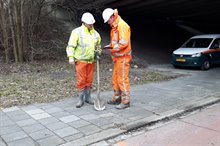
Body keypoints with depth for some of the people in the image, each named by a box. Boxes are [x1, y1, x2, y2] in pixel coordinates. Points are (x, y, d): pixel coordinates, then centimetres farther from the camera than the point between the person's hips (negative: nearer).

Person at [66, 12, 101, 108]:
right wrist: (71, 57, -17)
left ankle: (87, 97, 24)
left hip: (91, 61, 5)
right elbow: (71, 46, -8)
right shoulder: (77, 32, -7)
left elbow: (98, 45, 24)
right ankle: (81, 99, 10)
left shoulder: (95, 33, 10)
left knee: (89, 80, 11)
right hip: (80, 61, -5)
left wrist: (98, 52, 5)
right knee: (81, 80, -2)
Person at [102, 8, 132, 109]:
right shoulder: (114, 27, 17)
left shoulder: (122, 25, -14)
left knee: (122, 79, -5)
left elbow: (124, 43, -23)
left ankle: (125, 101, 4)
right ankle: (117, 98, 24)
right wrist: (110, 46, 6)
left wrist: (113, 48, -17)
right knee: (115, 78, 13)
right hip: (117, 57, 10)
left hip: (123, 57, -10)